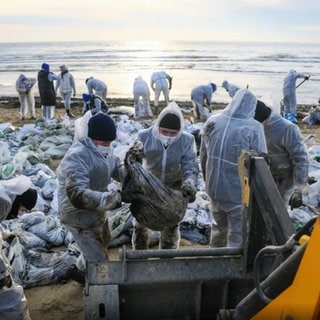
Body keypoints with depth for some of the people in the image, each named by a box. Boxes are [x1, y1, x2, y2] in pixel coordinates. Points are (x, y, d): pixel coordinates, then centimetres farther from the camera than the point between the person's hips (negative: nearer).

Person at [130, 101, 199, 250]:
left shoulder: (187, 140, -18)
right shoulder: (144, 136, -20)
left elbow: (190, 165, -20)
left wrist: (189, 183, -41)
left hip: (173, 189, 0)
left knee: (170, 227, 15)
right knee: (141, 224, 15)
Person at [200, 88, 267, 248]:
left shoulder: (212, 121, -2)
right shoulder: (253, 128, -19)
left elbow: (203, 156, 8)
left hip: (213, 187, 6)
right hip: (239, 191, -6)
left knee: (218, 225, 26)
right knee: (237, 234, 9)